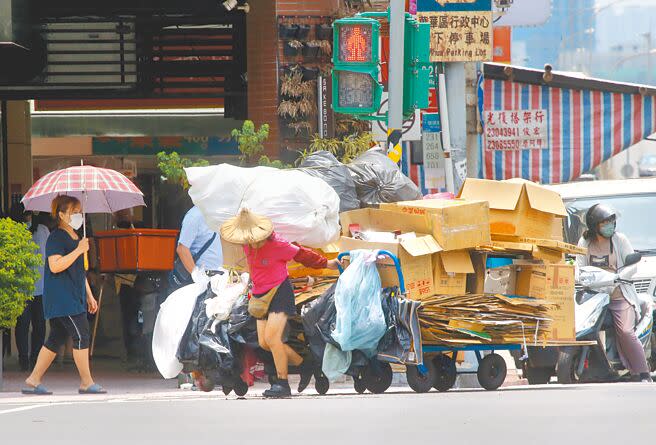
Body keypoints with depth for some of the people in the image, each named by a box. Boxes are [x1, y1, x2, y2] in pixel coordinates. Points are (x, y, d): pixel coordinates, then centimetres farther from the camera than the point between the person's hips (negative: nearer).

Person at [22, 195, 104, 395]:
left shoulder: (75, 238, 20)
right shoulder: (56, 237, -10)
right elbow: (55, 266, -21)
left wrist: (89, 296, 25)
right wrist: (79, 250, -20)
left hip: (74, 296, 10)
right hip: (61, 296, -10)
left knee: (56, 339, 8)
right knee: (81, 334, -11)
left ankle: (33, 380, 11)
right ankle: (86, 382, -8)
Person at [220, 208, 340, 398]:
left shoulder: (276, 244, -18)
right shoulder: (247, 245, 2)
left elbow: (301, 254, -4)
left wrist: (326, 264, 9)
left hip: (280, 292, -7)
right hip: (261, 296, 7)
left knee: (272, 338, -18)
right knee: (264, 343, 2)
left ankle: (282, 383, -12)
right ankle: (303, 364, 19)